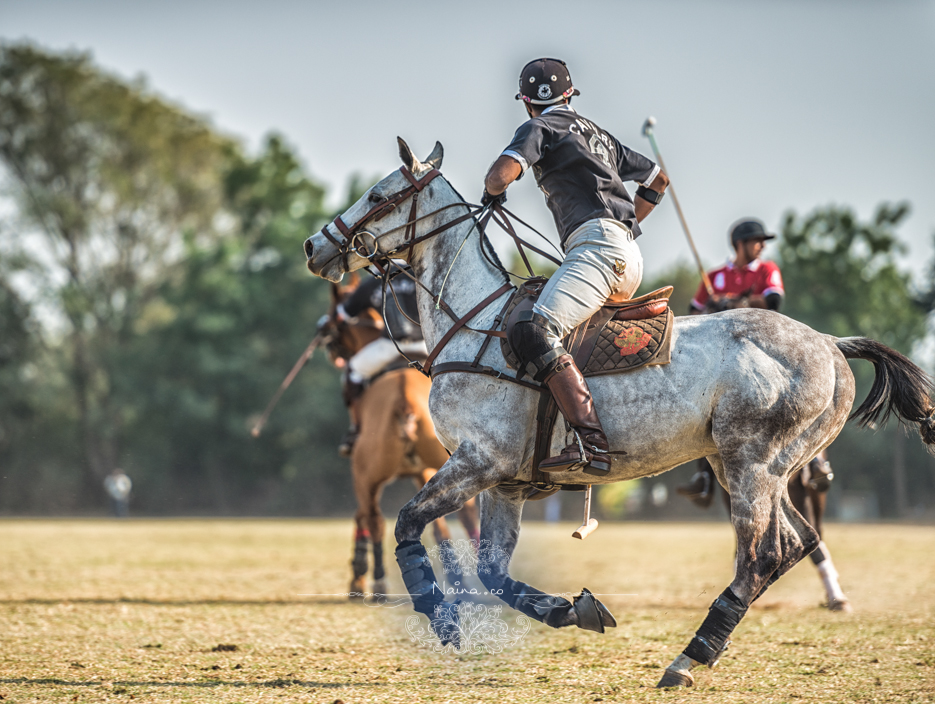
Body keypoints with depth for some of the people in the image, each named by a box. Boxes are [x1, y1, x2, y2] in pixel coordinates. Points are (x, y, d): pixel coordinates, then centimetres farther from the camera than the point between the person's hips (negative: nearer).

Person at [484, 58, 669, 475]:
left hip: (596, 247, -9)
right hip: (631, 259, 9)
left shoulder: (539, 129, 6)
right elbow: (657, 179, 37)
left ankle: (591, 441, -41)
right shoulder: (598, 134, 30)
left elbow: (502, 173, -11)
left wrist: (492, 193, 11)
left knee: (535, 333, -25)